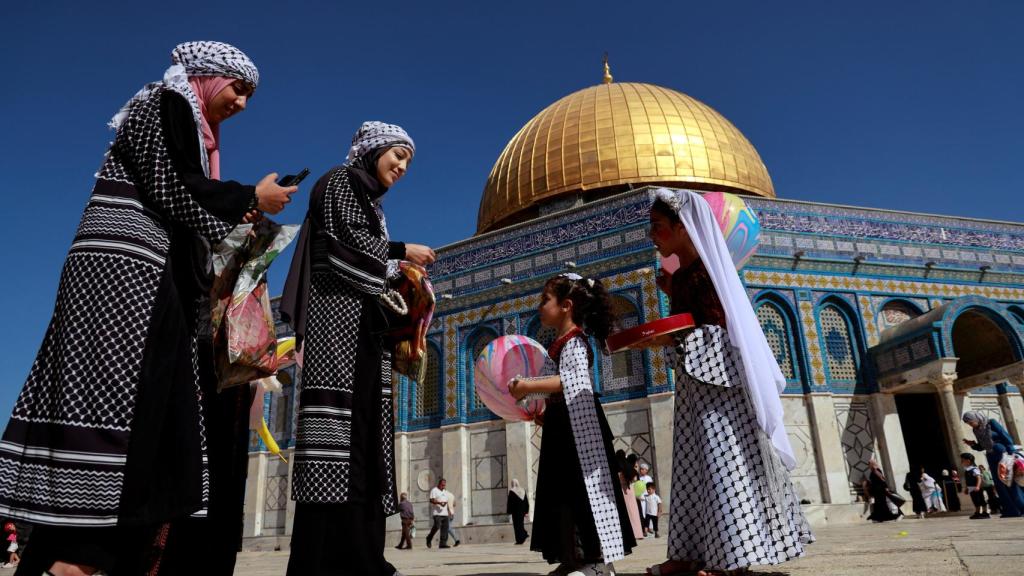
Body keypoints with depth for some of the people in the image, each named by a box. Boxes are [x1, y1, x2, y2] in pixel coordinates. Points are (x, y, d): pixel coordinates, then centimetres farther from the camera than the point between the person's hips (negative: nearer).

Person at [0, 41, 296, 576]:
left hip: (149, 281, 10)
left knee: (150, 414, 3)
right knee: (124, 409, -15)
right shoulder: (165, 104, 2)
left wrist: (234, 232, 11)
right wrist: (250, 198, -3)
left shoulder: (185, 126, 27)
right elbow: (172, 188, -13)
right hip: (125, 272, -10)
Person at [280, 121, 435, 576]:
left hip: (363, 319, 9)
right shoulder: (341, 181, 5)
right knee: (337, 419, -18)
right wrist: (400, 251, -4)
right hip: (337, 312, -9)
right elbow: (339, 240, -11)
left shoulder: (369, 200, 29)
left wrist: (399, 275, 10)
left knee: (363, 428, 0)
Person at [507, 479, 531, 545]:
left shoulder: (511, 491, -10)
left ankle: (519, 540, -3)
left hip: (515, 510, -5)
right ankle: (525, 534, -1)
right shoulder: (523, 491, 6)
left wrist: (509, 512, -5)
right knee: (521, 523, 18)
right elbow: (526, 501, 8)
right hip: (522, 511, 5)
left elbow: (509, 502, -11)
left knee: (517, 524, 0)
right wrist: (526, 511, 12)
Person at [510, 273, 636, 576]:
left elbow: (574, 380, -26)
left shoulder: (574, 341, -11)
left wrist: (529, 386, -27)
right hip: (561, 424, 10)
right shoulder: (560, 343, 18)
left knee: (583, 487, -8)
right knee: (564, 490, 9)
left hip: (577, 421, -10)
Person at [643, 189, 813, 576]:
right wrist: (671, 293, 14)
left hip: (716, 375, -9)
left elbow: (718, 327, -16)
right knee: (696, 465, 8)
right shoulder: (682, 274, 14)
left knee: (722, 462, -7)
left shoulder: (704, 269, -11)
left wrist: (670, 340, -21)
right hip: (696, 379, 10)